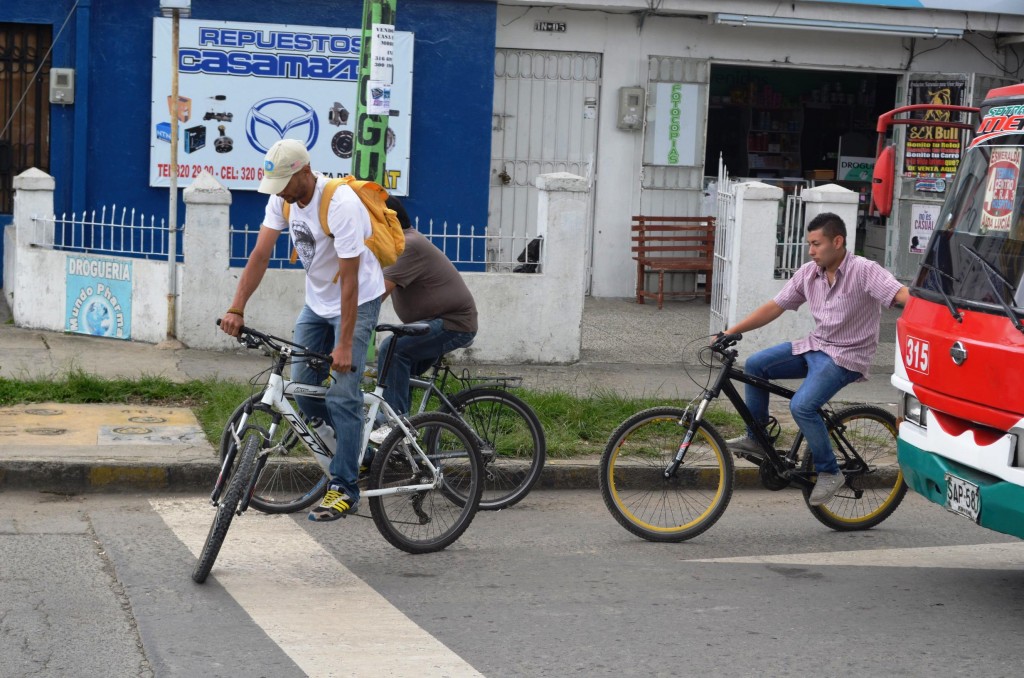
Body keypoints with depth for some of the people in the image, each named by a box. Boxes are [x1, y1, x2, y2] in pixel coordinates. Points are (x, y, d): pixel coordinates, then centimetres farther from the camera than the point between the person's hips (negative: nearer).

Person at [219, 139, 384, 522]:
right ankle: (350, 449, 26)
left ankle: (345, 489, -6)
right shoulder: (283, 198, -9)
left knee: (342, 395, -12)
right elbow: (260, 255, -9)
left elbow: (350, 279, -29)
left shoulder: (340, 204, -30)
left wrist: (344, 345, -29)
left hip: (357, 300, -7)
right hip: (316, 300, 7)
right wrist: (236, 309, -19)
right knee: (301, 386, 6)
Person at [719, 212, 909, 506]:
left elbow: (903, 295, -29)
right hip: (814, 346, 7)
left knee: (802, 406, -26)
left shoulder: (863, 271, -16)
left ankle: (829, 472, -6)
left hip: (846, 356, -7)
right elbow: (774, 307, 9)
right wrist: (731, 332, 5)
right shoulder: (809, 273, 4)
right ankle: (755, 440, 10)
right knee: (755, 365, -4)